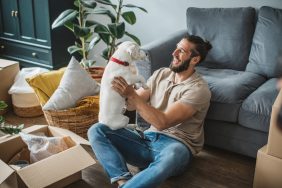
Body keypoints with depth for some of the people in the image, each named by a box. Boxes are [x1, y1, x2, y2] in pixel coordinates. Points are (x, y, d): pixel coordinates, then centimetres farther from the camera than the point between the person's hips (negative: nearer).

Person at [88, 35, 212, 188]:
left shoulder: (198, 89, -11)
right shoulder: (161, 74, 10)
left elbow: (162, 122, -21)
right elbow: (131, 104, 8)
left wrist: (132, 95, -24)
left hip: (176, 145, -6)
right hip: (149, 139, 6)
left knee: (172, 155, -44)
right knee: (96, 130, -11)